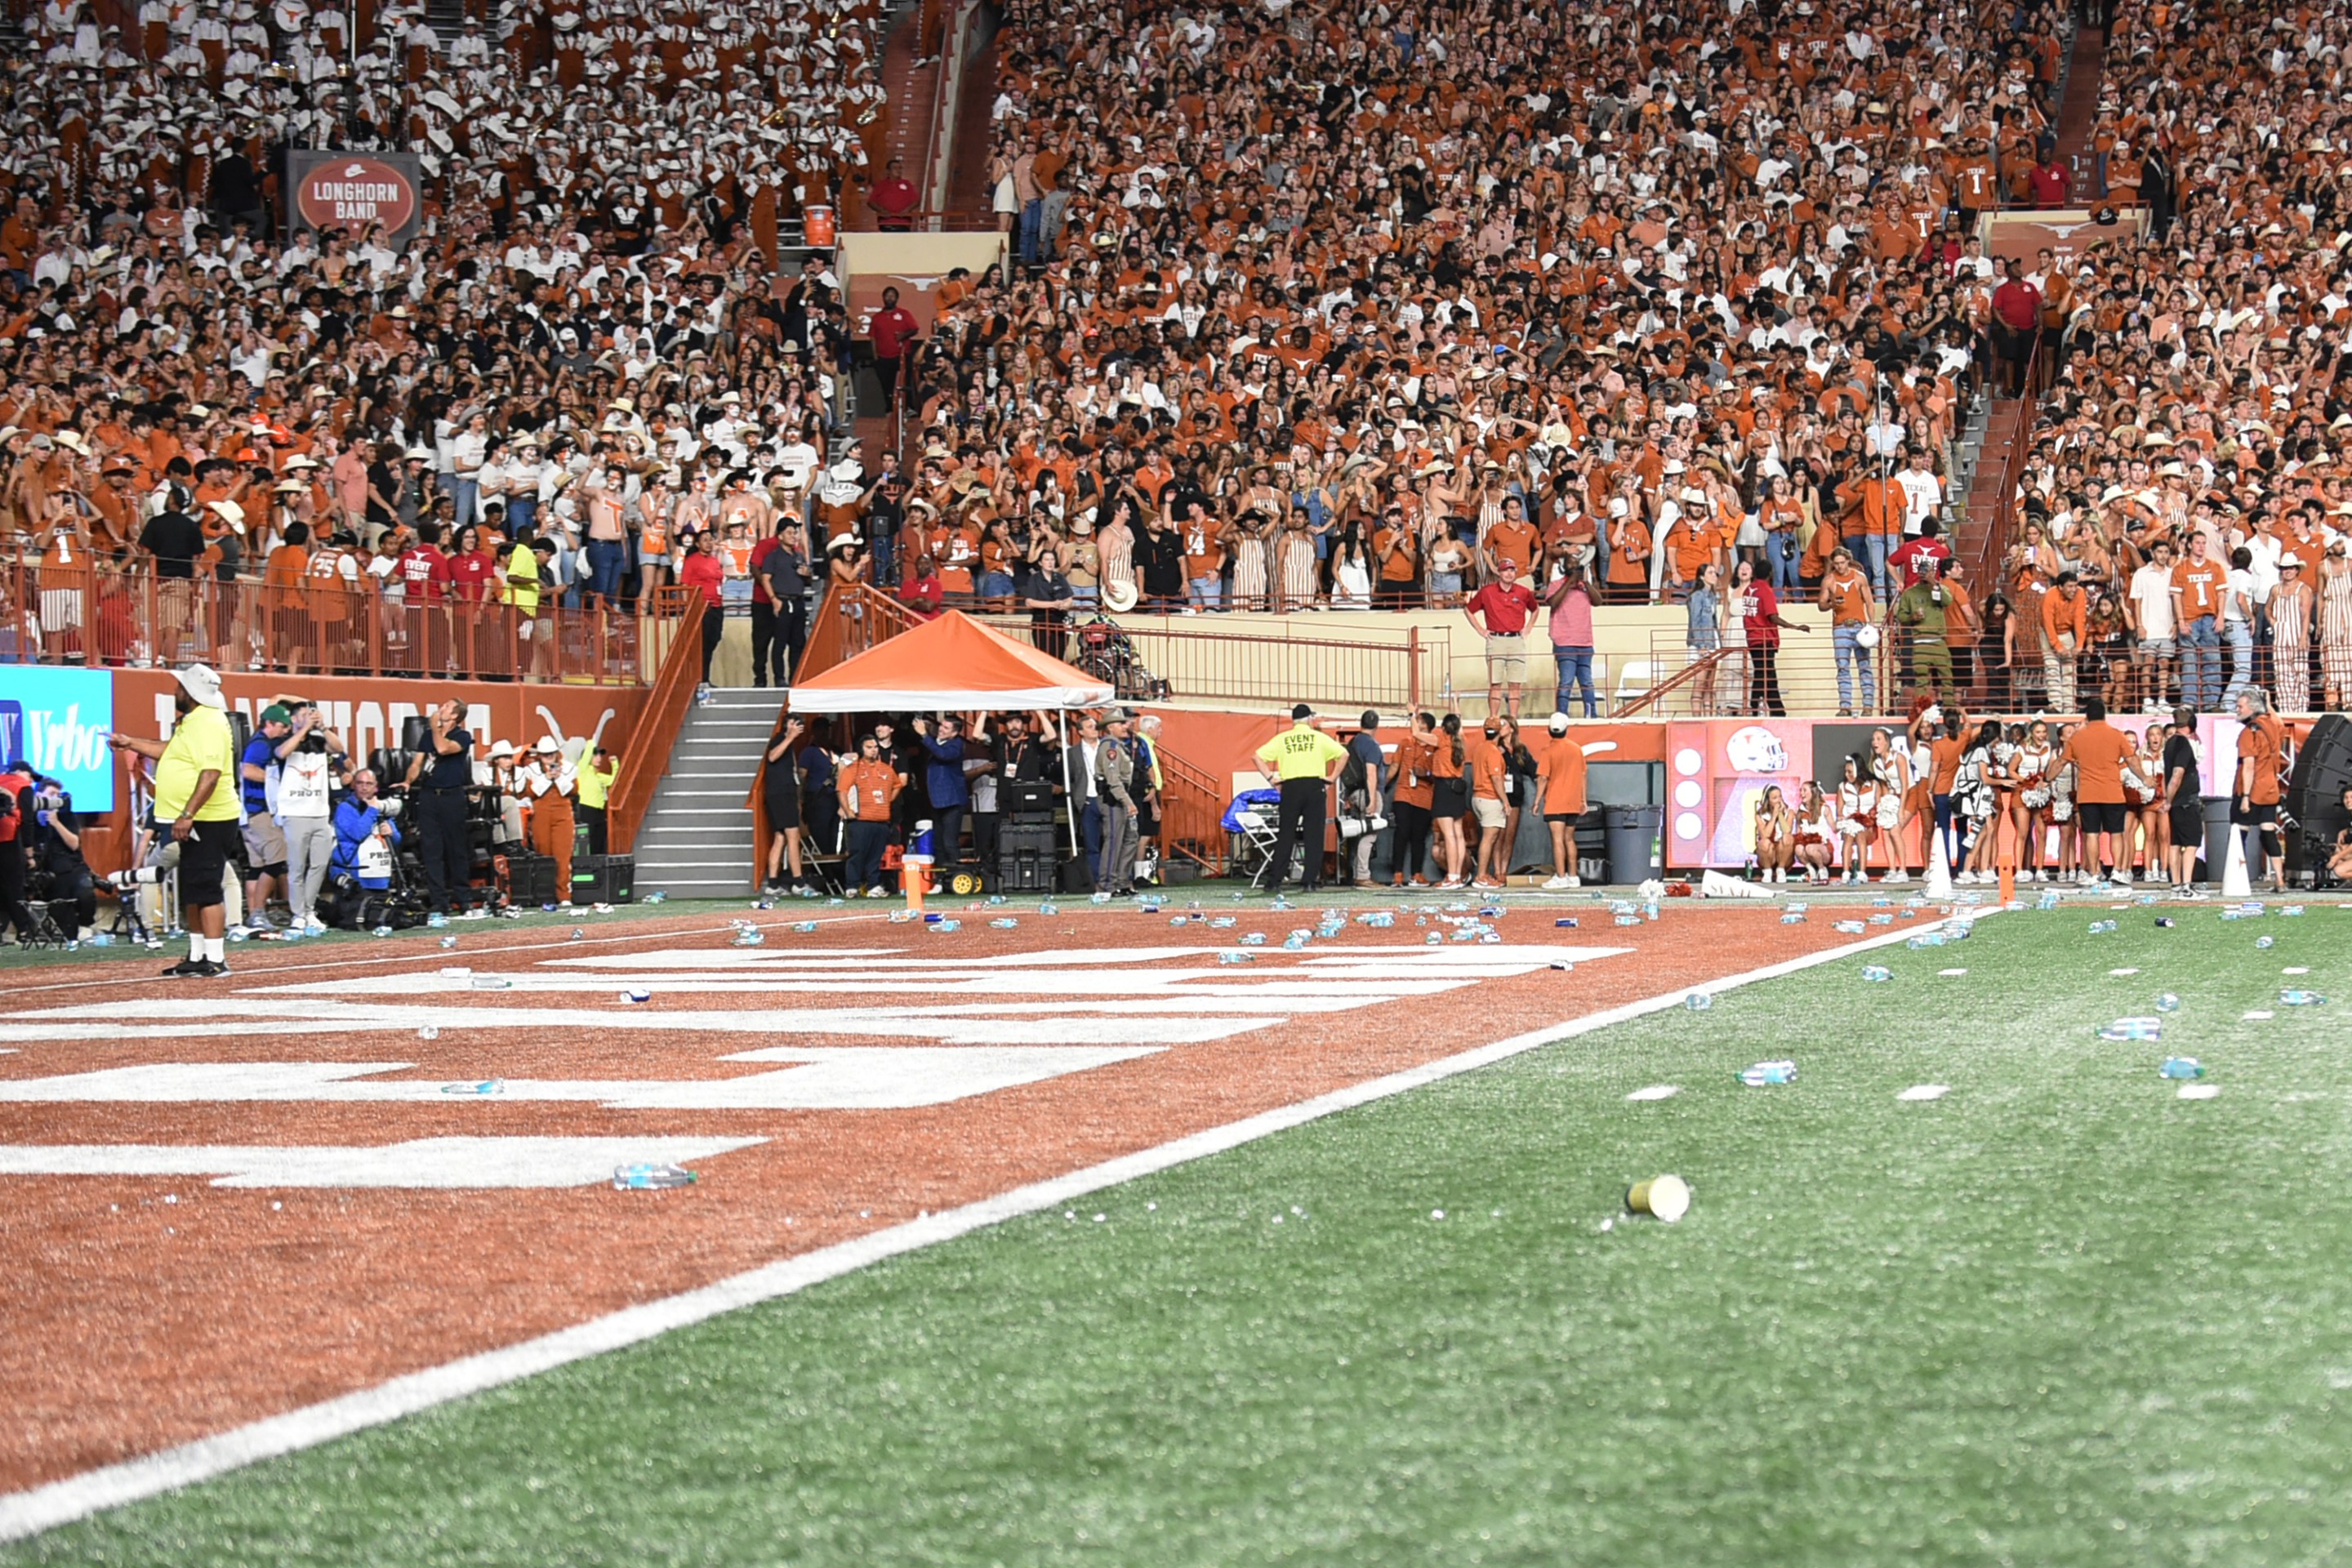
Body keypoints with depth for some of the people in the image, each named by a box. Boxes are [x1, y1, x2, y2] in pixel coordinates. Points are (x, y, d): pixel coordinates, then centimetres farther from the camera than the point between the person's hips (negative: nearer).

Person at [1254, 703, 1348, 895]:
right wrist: (1332, 777, 4)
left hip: (1290, 787, 1)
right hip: (1314, 786, -1)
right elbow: (1343, 754, -1)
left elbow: (1259, 756, 1)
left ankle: (1274, 881, 4)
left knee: (1285, 836, 6)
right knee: (1314, 836, 4)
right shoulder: (1319, 738, 6)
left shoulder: (1282, 739, 8)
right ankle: (1309, 881, -1)